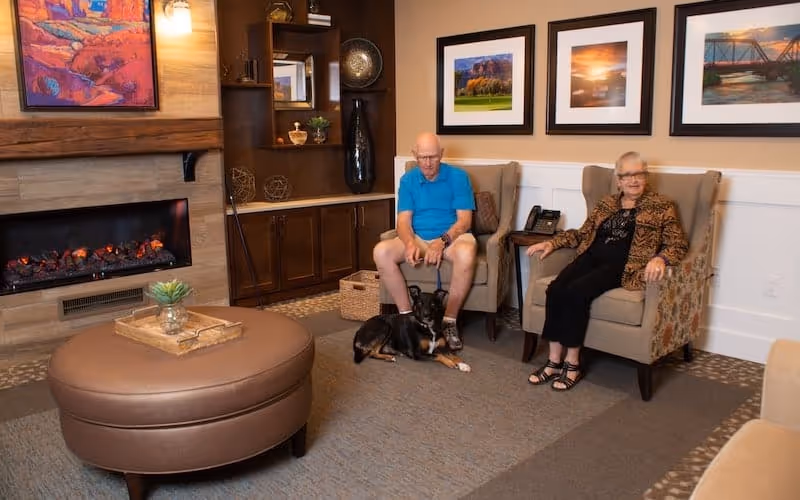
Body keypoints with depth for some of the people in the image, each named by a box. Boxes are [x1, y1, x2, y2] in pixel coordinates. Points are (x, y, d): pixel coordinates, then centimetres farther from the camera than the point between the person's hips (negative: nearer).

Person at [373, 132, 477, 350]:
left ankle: (449, 321, -23)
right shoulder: (408, 180, 5)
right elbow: (403, 221, -3)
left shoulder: (458, 176, -4)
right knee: (381, 252, -25)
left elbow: (464, 220, -10)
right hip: (417, 238, 3)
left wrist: (442, 241, -29)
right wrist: (410, 243, -26)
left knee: (466, 253, -39)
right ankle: (407, 315, -13)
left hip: (452, 236, -3)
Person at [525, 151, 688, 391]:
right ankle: (554, 361, -18)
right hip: (592, 257, 5)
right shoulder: (607, 203, 22)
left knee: (576, 292, -31)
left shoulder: (661, 206, 9)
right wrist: (552, 242, 8)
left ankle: (572, 363, -17)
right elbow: (582, 233, 24)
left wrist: (660, 258, -22)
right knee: (555, 289, -24)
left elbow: (679, 244, 0)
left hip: (622, 265, -5)